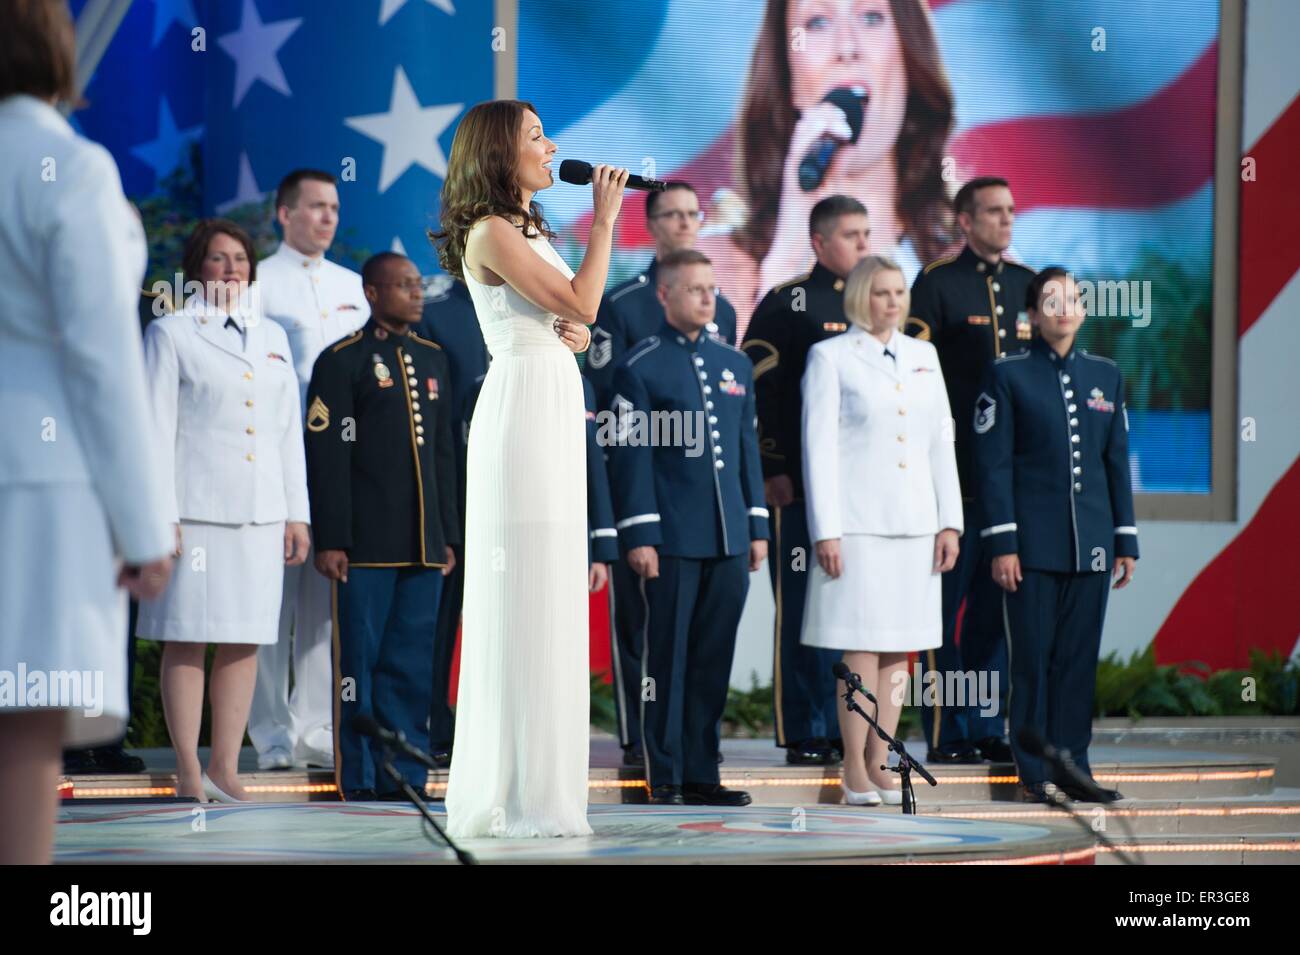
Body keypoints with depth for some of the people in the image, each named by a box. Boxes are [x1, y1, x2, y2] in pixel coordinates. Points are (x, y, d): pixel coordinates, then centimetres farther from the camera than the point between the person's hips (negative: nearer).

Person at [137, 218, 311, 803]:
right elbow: (157, 428, -3)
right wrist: (160, 517, -10)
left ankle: (225, 769, 9)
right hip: (196, 508, -5)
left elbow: (289, 430, 17)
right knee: (187, 639, -4)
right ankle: (188, 773, 0)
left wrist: (297, 513, 11)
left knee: (245, 643, 4)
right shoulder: (171, 334, 2)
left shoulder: (272, 338, 16)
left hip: (260, 513, 5)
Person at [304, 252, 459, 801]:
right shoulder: (342, 362, -2)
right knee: (360, 660, -2)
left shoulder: (431, 360, 17)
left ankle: (404, 775, 11)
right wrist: (331, 541, -12)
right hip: (366, 545, -6)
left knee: (411, 666, 6)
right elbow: (326, 457, -7)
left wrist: (447, 535, 14)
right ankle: (358, 780, 2)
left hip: (422, 545, 6)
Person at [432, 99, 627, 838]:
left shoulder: (530, 231, 19)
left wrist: (573, 329, 1)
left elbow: (578, 326, 22)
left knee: (547, 601, 9)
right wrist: (605, 219, -6)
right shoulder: (491, 232, -9)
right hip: (523, 408, -10)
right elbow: (582, 305, -13)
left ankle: (538, 788, 13)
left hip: (557, 414, 10)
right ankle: (519, 796, -7)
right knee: (525, 595, -9)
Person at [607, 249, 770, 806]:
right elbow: (631, 456, -6)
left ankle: (701, 774, 13)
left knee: (714, 658, 7)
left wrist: (757, 527, 13)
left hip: (729, 539, 5)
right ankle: (666, 776, 4)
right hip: (674, 540, -5)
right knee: (668, 657, -1)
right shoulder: (640, 368, -3)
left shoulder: (735, 365, 15)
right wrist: (639, 535, -12)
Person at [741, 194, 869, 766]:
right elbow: (758, 390, -6)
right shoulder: (786, 305, -2)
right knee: (803, 610, -3)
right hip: (802, 485, -5)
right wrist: (772, 470, -12)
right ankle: (805, 735, 1)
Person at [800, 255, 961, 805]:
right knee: (861, 649, -7)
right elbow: (818, 446, -5)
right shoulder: (830, 358, 0)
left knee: (899, 650, 5)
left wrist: (950, 522, 7)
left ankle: (880, 763, 10)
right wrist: (825, 531, -11)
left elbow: (942, 443, 14)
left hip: (914, 523, 5)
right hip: (857, 523, -5)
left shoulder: (922, 357, 14)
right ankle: (855, 770, -2)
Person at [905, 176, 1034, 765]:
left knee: (997, 604, 8)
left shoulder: (1029, 285, 15)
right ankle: (946, 734, 0)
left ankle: (988, 731, 14)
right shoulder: (937, 284, -2)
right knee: (947, 603, -3)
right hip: (955, 470, -5)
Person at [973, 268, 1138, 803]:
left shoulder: (1105, 376, 12)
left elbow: (1117, 462, 15)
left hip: (1090, 544, 4)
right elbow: (993, 464, -3)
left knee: (1079, 657, 4)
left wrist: (1125, 542, 11)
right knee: (1033, 658, -2)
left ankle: (1072, 766, 10)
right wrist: (1002, 545, -10)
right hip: (1033, 540, -4)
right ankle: (1034, 773, 3)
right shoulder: (1008, 376, 0)